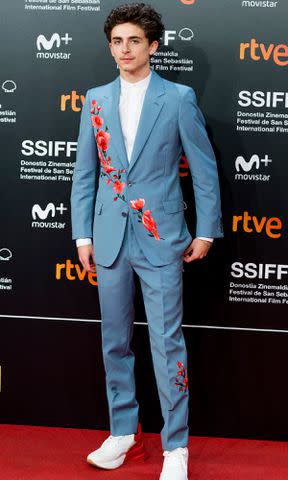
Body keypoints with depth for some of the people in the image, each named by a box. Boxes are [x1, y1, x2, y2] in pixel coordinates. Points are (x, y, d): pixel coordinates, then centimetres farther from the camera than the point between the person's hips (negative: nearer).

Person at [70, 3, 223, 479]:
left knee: (167, 342, -1)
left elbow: (204, 168, 1)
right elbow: (84, 172, 10)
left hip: (160, 237, -4)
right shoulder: (96, 100, 9)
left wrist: (206, 231, 0)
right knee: (114, 341, 12)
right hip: (109, 237, 4)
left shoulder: (179, 98, -2)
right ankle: (124, 434, 28)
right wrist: (82, 234, 5)